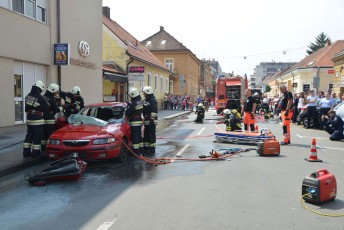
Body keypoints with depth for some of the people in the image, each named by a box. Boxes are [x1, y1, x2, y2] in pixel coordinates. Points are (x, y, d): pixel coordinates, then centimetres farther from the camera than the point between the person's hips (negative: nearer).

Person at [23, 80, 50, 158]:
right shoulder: (41, 98, -16)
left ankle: (26, 152, 20)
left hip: (29, 119, 7)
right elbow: (47, 108, -13)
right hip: (38, 120, -7)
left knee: (29, 135, 15)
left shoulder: (27, 96, 5)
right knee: (37, 137, 2)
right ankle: (36, 153, 7)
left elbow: (26, 108, 9)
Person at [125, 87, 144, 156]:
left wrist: (127, 107, 2)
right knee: (139, 136, 16)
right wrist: (130, 104, 13)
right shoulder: (140, 102, 6)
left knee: (134, 137, -4)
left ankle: (136, 152, -2)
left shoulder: (133, 103, -21)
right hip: (139, 120, 9)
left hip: (134, 122, -9)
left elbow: (127, 113, -18)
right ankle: (140, 151, 24)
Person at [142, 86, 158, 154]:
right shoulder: (145, 100, 16)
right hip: (146, 121, 10)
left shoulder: (152, 101, -14)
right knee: (146, 135, 15)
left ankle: (152, 149, 3)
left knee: (151, 135, -4)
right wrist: (144, 118, 22)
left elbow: (154, 111, -20)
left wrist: (152, 119, -22)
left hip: (151, 121, -10)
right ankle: (146, 147, 25)